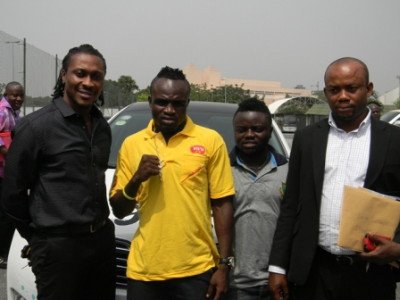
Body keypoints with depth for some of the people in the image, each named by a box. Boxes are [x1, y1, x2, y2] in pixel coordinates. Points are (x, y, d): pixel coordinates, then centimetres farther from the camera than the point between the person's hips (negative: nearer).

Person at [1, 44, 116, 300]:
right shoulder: (37, 125, -12)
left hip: (103, 239, 6)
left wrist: (97, 226, 13)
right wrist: (38, 236, 2)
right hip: (58, 247, -6)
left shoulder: (102, 126, 8)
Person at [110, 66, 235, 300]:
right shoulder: (132, 144, 4)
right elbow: (119, 211, 7)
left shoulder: (211, 141, -2)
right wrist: (136, 179, -10)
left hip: (196, 270, -2)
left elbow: (222, 204, -1)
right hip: (144, 270, 2)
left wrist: (224, 264, -4)